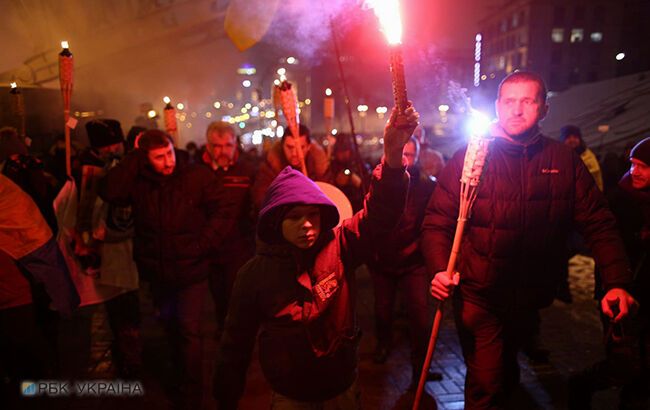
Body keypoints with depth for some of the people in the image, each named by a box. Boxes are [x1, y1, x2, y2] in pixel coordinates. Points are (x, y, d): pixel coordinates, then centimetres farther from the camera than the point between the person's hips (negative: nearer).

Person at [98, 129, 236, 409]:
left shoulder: (198, 176, -10)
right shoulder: (138, 181, -3)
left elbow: (223, 211, -9)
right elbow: (109, 192, -20)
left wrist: (203, 245, -16)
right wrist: (134, 157, -18)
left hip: (190, 270, -4)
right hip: (156, 271, 4)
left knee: (189, 330, -5)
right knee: (171, 327, 23)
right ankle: (181, 377, 47)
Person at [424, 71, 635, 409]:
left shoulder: (565, 161, -2)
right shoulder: (469, 158, -9)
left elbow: (598, 224, -1)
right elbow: (437, 223, -10)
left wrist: (617, 282, -13)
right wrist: (439, 269, -25)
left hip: (532, 300, 4)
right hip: (478, 298, -3)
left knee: (506, 372, 27)